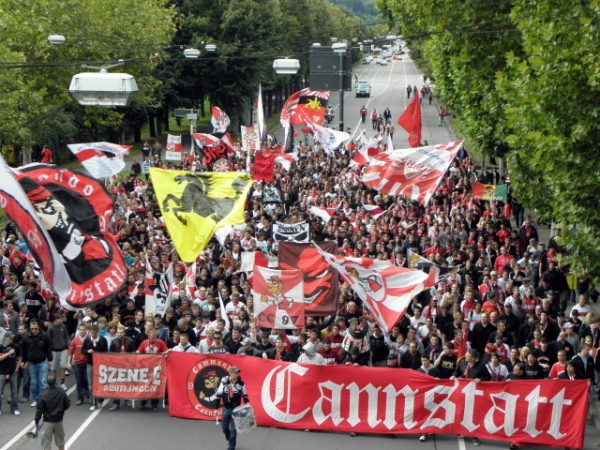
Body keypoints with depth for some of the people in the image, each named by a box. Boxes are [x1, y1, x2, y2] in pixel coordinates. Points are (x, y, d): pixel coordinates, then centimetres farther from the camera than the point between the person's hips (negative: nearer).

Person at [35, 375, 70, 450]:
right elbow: (67, 404, 0)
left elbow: (39, 409, -13)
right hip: (59, 420, 3)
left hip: (48, 421, -3)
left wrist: (37, 420, 0)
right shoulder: (62, 393, -9)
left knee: (46, 441, 4)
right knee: (60, 441, 20)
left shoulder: (43, 395, -17)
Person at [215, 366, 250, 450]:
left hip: (236, 409, -1)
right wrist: (217, 408, -2)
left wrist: (247, 403, -9)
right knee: (224, 427, 10)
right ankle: (230, 440, 40)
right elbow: (219, 395, -3)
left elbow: (244, 395, 7)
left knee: (233, 429, -1)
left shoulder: (241, 383, -6)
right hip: (226, 408, 1)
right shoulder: (224, 382, -10)